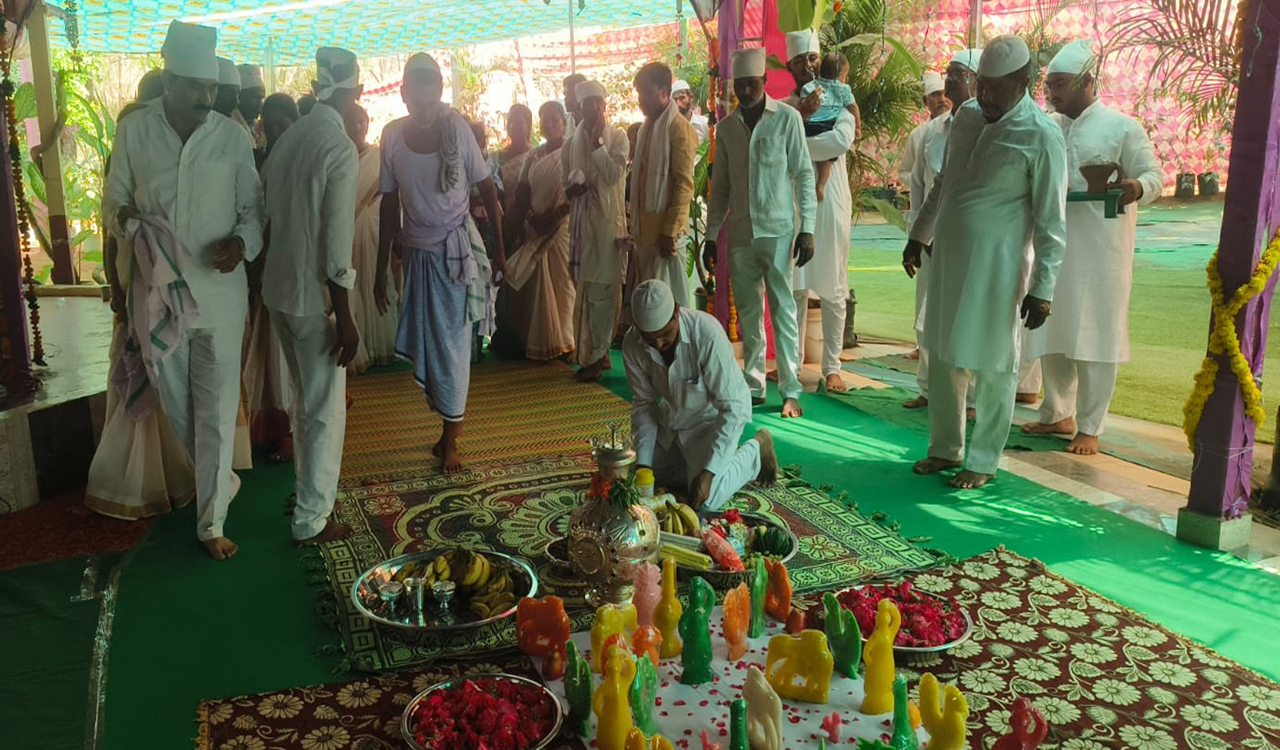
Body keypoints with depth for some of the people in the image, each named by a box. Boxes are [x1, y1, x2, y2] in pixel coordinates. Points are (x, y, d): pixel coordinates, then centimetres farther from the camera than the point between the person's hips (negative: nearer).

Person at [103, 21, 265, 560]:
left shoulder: (232, 137, -3)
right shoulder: (134, 131, -2)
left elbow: (253, 207, 4)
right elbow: (114, 202, 6)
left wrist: (244, 241, -16)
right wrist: (126, 220, -17)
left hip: (221, 295, -1)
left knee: (216, 412, 2)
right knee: (176, 406, 15)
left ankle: (211, 520, 15)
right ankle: (215, 483, 40)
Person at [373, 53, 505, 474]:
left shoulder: (456, 128, -11)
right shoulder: (392, 136, -4)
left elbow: (487, 189, -3)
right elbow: (390, 205, 3)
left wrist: (500, 249, -4)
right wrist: (381, 271, 5)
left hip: (457, 249, -3)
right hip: (417, 251, 3)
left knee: (453, 342, 1)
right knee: (424, 343, 7)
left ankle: (450, 438, 14)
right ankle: (453, 417, 28)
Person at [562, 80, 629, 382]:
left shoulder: (617, 137, 2)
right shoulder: (572, 142, 12)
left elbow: (614, 174, -11)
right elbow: (565, 183, 17)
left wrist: (597, 140, -10)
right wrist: (572, 189, -5)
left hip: (608, 220, -4)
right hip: (582, 221, 4)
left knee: (602, 291, -5)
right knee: (585, 290, 4)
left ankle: (595, 356, 2)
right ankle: (598, 353, 14)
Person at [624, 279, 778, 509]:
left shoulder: (707, 334, -35)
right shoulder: (632, 345, -19)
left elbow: (734, 408, -31)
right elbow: (644, 403, -5)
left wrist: (708, 471, -34)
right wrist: (643, 462, -14)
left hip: (713, 418, -5)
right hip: (672, 419, 5)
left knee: (706, 501, -20)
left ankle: (754, 451, 7)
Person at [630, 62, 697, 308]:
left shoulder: (679, 128, -9)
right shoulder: (646, 127, 16)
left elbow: (684, 185, -14)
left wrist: (670, 231, -18)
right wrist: (634, 226, 14)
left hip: (666, 230, -8)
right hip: (645, 230, 8)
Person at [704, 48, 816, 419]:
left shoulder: (787, 118, -1)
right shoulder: (727, 127, 11)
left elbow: (804, 174, -3)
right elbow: (721, 185, 14)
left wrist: (807, 229, -9)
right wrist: (711, 235, 10)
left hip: (778, 231, -4)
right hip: (740, 233, 4)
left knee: (783, 310, -4)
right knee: (748, 313, 8)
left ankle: (791, 390, 1)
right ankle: (754, 385, 16)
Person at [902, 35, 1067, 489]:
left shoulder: (1041, 136, -11)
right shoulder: (966, 115, 8)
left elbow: (1051, 222, -10)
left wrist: (1042, 287, -13)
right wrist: (919, 235, 22)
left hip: (997, 264, -6)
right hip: (948, 255, 6)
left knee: (993, 365, 3)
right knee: (943, 356, 12)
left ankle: (984, 461, 17)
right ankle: (945, 448, 27)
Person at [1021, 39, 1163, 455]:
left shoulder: (1123, 126, -5)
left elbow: (1154, 175, -6)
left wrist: (1137, 187, -28)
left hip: (1101, 250, -5)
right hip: (1053, 247, 5)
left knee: (1094, 338, -1)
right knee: (1051, 335, 12)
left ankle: (1090, 427, 9)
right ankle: (1058, 413, 28)